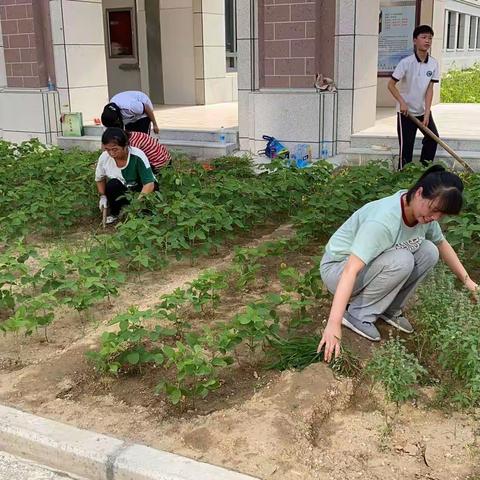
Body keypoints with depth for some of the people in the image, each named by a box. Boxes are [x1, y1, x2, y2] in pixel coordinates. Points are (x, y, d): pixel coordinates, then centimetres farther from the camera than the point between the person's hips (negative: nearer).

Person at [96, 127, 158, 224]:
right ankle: (115, 213, -5)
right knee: (112, 185, -28)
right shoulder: (104, 158, -20)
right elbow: (99, 179, 1)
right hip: (124, 189, 3)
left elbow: (149, 184, -34)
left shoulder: (137, 156, -33)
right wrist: (102, 196, -11)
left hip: (141, 189, -3)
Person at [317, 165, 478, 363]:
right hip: (338, 269, -7)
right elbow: (351, 270, -40)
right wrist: (334, 324, -45)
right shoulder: (383, 221, -35)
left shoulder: (423, 212, -10)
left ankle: (389, 309, 1)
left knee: (429, 252, -11)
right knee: (401, 260, -31)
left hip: (372, 265, 8)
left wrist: (467, 280, 5)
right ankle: (358, 315, -15)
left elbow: (442, 244, 10)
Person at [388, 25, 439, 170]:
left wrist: (426, 113, -12)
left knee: (433, 137, 1)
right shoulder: (406, 62, -17)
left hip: (423, 110, 5)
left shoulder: (433, 63, -5)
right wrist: (402, 102, -23)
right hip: (406, 111, -4)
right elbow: (391, 84, -12)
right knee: (406, 146, -3)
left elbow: (430, 89, -6)